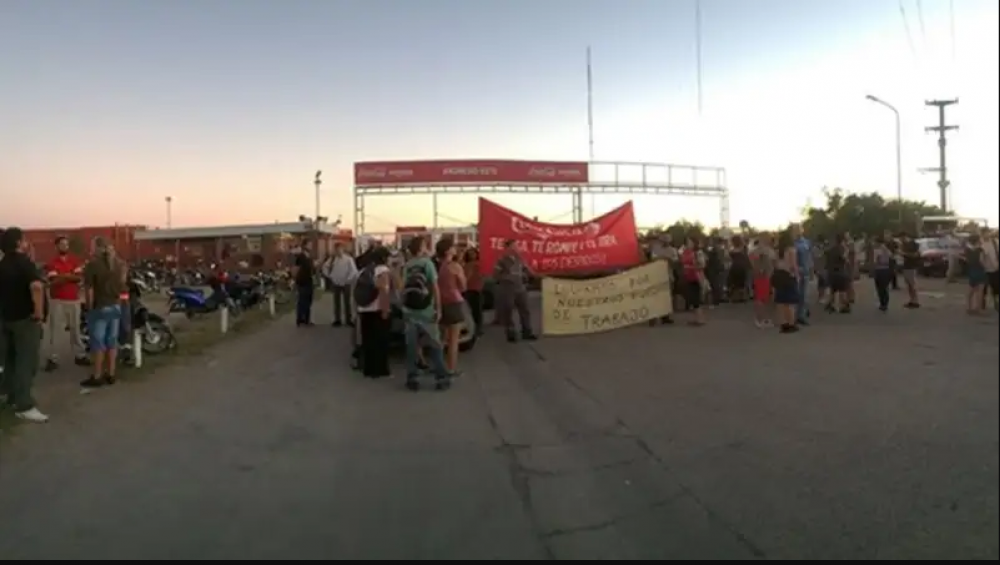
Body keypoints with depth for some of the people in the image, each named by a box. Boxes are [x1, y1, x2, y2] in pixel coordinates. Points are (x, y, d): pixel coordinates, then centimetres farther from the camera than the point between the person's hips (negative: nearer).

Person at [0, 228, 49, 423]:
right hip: (25, 318, -9)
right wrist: (39, 311, -27)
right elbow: (36, 285, -35)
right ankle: (24, 406, -7)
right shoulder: (24, 262, -17)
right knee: (27, 361, -6)